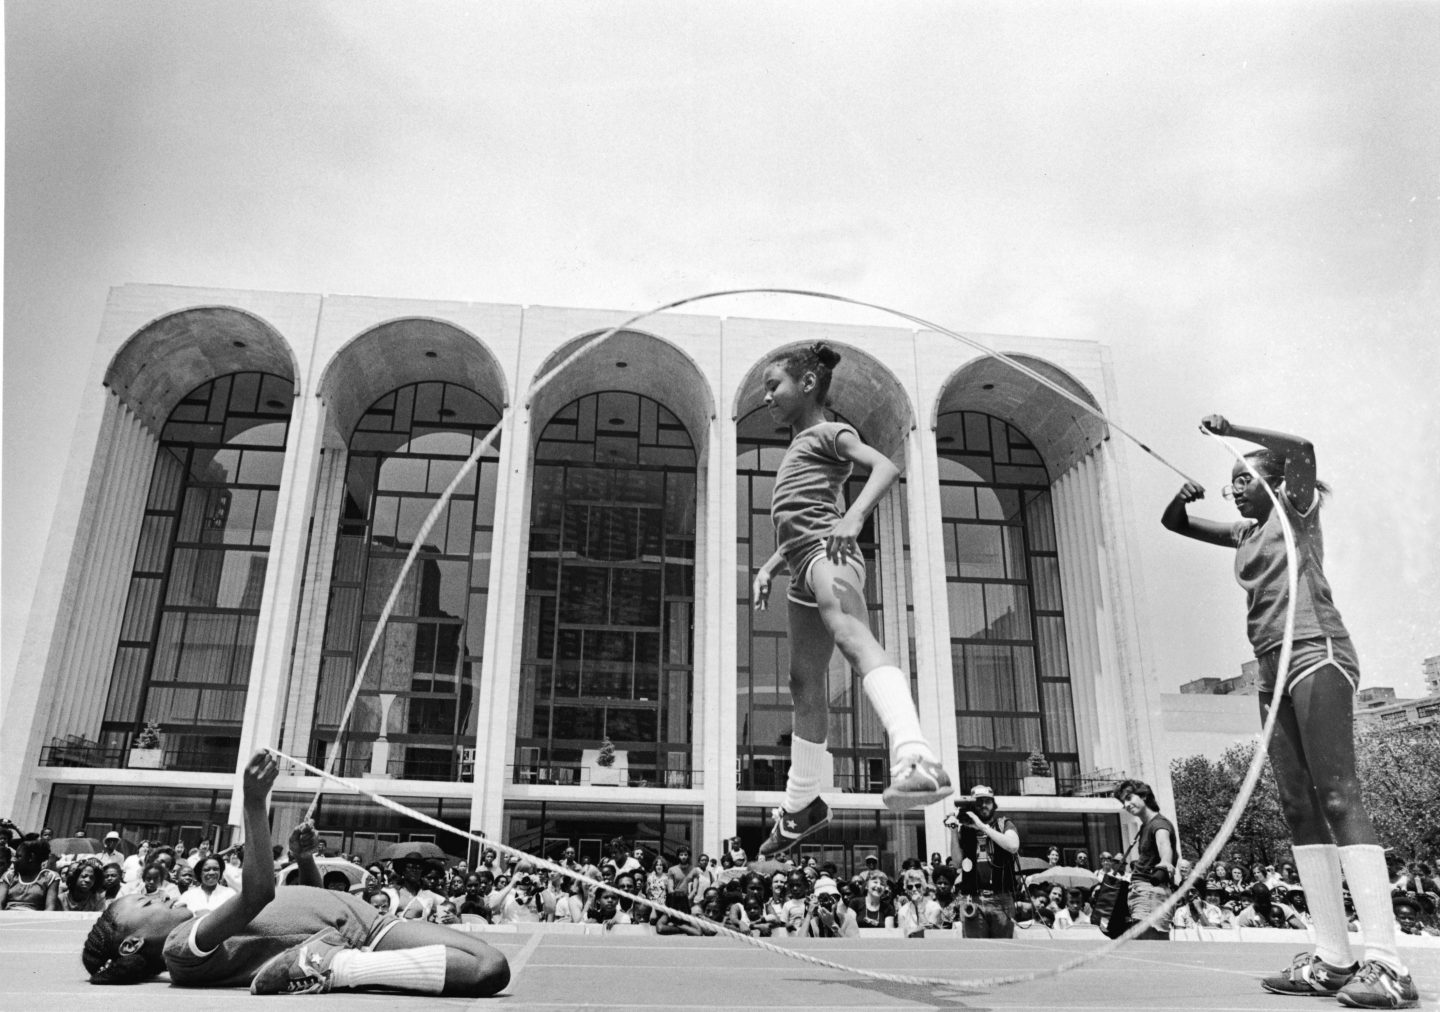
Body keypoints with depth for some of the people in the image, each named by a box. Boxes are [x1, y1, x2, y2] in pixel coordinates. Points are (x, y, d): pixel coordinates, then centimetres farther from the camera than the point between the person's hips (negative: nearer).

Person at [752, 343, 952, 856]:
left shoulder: (830, 433, 4)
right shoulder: (798, 446, 30)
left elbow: (886, 467, -14)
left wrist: (854, 516, -31)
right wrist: (770, 566, 21)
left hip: (827, 552, -9)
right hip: (803, 565, 9)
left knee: (852, 637, -35)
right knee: (805, 684, 14)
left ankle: (916, 759, -57)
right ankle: (801, 805, 26)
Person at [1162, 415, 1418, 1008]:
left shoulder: (1296, 508, 5)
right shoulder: (1245, 533, 22)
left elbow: (1301, 449, -15)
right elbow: (1172, 524, 29)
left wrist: (1232, 430, -11)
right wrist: (1184, 497, 8)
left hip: (1316, 654, -8)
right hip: (1274, 671, 8)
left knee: (1338, 797, -17)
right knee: (1299, 809, 1)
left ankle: (1387, 963, -20)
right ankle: (1333, 959, 1)